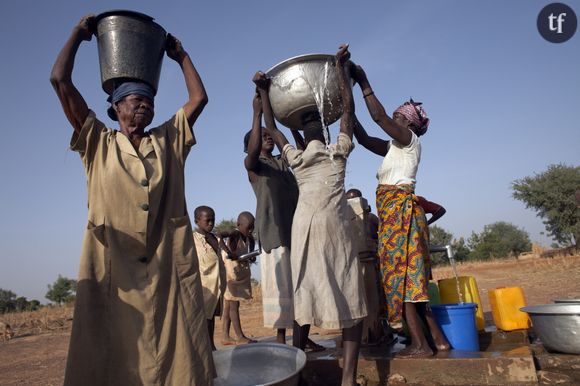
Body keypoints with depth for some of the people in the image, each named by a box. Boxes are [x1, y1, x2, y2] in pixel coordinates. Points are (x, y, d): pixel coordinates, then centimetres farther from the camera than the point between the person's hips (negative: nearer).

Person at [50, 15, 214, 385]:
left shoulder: (168, 140, 19)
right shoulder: (99, 142, 12)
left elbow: (199, 98, 18)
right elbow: (60, 81, 7)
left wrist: (181, 55, 27)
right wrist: (79, 33, 19)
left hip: (170, 265, 2)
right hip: (112, 265, -1)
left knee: (177, 355, 3)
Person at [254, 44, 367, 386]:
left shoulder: (295, 158, 13)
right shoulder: (338, 151, 8)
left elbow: (272, 128, 25)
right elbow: (348, 108, 13)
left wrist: (264, 92, 29)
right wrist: (341, 67, 15)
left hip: (303, 227, 3)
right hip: (334, 227, -3)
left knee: (306, 297, 8)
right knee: (351, 301, 0)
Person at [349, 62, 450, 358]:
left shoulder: (410, 140, -1)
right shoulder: (393, 147, 22)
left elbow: (378, 116, -13)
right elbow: (363, 139, 21)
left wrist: (364, 84, -6)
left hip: (399, 208, -9)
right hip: (392, 211, 9)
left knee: (401, 272, -11)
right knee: (409, 275, 7)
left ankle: (420, 344, -8)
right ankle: (437, 338, 11)